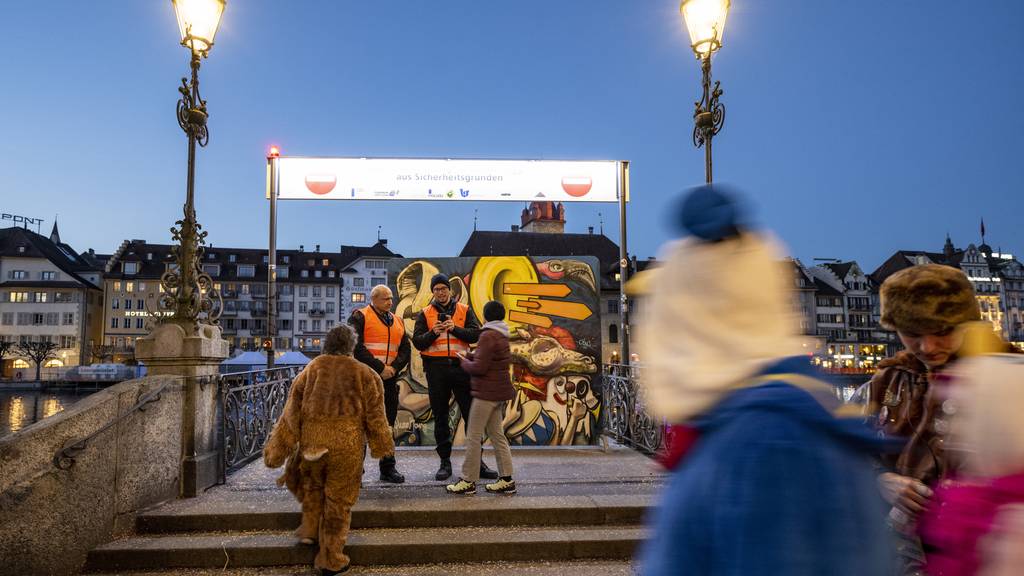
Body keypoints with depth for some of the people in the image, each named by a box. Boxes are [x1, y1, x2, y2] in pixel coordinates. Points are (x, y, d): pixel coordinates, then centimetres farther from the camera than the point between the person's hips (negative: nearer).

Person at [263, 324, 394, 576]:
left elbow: (292, 412, 4)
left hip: (311, 441, 2)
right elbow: (374, 416, 3)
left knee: (311, 484, 31)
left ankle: (310, 528, 28)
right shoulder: (365, 374, 1)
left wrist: (276, 452, 8)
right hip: (347, 446, -2)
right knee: (339, 501, 9)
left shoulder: (311, 369, 5)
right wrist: (383, 448, 15)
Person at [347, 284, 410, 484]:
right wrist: (379, 368, -16)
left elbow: (405, 349, 13)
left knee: (387, 425, 11)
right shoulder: (360, 317, -2)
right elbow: (357, 347, -13)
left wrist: (394, 367, -6)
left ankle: (388, 469, 19)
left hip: (389, 379, 6)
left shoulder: (397, 321, 17)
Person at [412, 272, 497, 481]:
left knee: (471, 414, 1)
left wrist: (455, 328, -16)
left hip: (461, 366, 0)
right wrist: (433, 333, -17)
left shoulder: (464, 311, 9)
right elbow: (417, 341, 0)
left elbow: (476, 334, -2)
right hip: (436, 368, 0)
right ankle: (445, 462, 15)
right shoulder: (425, 314, 9)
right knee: (440, 417, 6)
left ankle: (477, 461, 9)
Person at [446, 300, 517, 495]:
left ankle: (468, 481, 5)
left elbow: (479, 367, -21)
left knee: (473, 436, -1)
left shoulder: (488, 336, -17)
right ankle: (506, 480, 15)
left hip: (487, 393, -10)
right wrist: (471, 356, 7)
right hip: (500, 392, 10)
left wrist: (464, 362, -2)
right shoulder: (501, 335, 13)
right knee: (496, 434, 14)